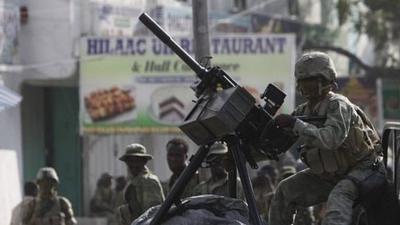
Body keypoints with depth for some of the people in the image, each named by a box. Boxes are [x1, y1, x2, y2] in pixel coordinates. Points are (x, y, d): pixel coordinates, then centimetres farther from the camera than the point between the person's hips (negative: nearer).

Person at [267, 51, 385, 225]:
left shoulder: (337, 105, -19)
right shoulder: (303, 111, 4)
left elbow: (331, 139, -35)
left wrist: (295, 124, -36)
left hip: (362, 170, -8)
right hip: (329, 176, 8)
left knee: (339, 194, -37)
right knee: (285, 191, 2)